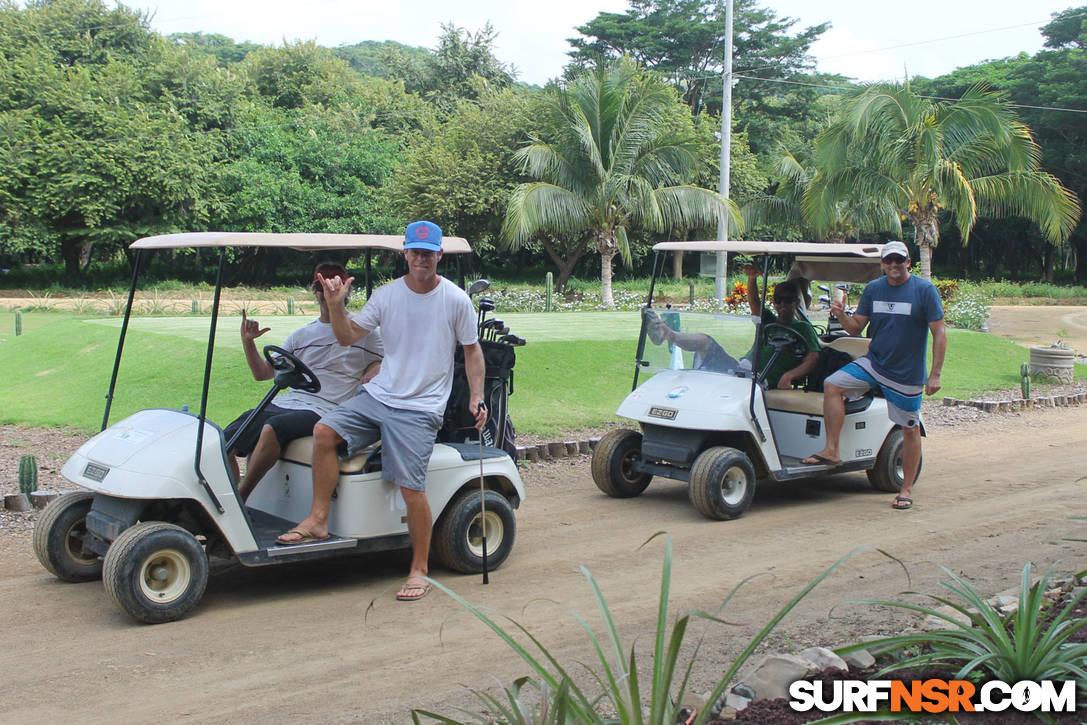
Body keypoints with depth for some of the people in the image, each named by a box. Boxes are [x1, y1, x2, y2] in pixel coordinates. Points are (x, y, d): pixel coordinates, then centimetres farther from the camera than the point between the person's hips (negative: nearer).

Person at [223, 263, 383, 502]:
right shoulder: (301, 335, 21)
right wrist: (248, 341, 4)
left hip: (321, 411, -5)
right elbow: (262, 373, 20)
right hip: (285, 403, 6)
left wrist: (373, 372, -14)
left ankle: (239, 499, -27)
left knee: (273, 428, -35)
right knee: (225, 440, -14)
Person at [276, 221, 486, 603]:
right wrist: (335, 304, -12)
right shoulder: (386, 295, 6)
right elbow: (349, 337, 5)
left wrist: (476, 397, -4)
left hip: (420, 409, -4)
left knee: (412, 488, -11)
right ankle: (318, 520, -1)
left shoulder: (456, 300, -1)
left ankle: (419, 571, 4)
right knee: (325, 431, -14)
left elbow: (472, 350, 6)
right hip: (377, 395, 5)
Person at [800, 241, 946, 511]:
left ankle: (907, 489, 17)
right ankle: (831, 450, -9)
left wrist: (935, 374, -14)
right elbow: (856, 327, 7)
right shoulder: (873, 289, 5)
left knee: (910, 429, 4)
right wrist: (841, 316, -16)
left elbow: (940, 332, -9)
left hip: (907, 373, -4)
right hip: (873, 363, 4)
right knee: (832, 385, -15)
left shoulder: (925, 290, -8)